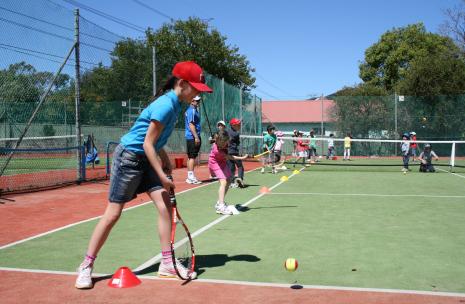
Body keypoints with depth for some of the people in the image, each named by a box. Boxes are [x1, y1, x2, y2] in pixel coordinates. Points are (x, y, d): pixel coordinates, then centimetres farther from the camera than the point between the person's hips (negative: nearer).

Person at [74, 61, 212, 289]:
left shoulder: (174, 103, 5)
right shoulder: (166, 105, -23)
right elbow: (147, 144, -22)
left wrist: (165, 159, 8)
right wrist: (162, 175, -19)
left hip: (146, 159, 8)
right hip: (129, 156, -8)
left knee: (165, 205, -2)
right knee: (113, 214, -3)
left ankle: (167, 263, 8)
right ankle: (86, 266, 12)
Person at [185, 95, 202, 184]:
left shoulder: (192, 110, 19)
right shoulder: (192, 110, -11)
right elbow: (191, 124, -19)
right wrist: (196, 137, -22)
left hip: (191, 137, 10)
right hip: (193, 137, -10)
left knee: (190, 157, 11)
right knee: (192, 157, -10)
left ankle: (189, 177, 16)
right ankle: (191, 177, -11)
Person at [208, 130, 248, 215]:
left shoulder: (226, 141, -19)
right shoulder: (217, 150, -37)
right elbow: (229, 157, -29)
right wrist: (242, 157, -27)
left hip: (223, 162, 9)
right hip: (215, 163, -9)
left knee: (228, 181, 14)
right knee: (223, 182, -24)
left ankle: (220, 202, 26)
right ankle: (221, 206, -32)